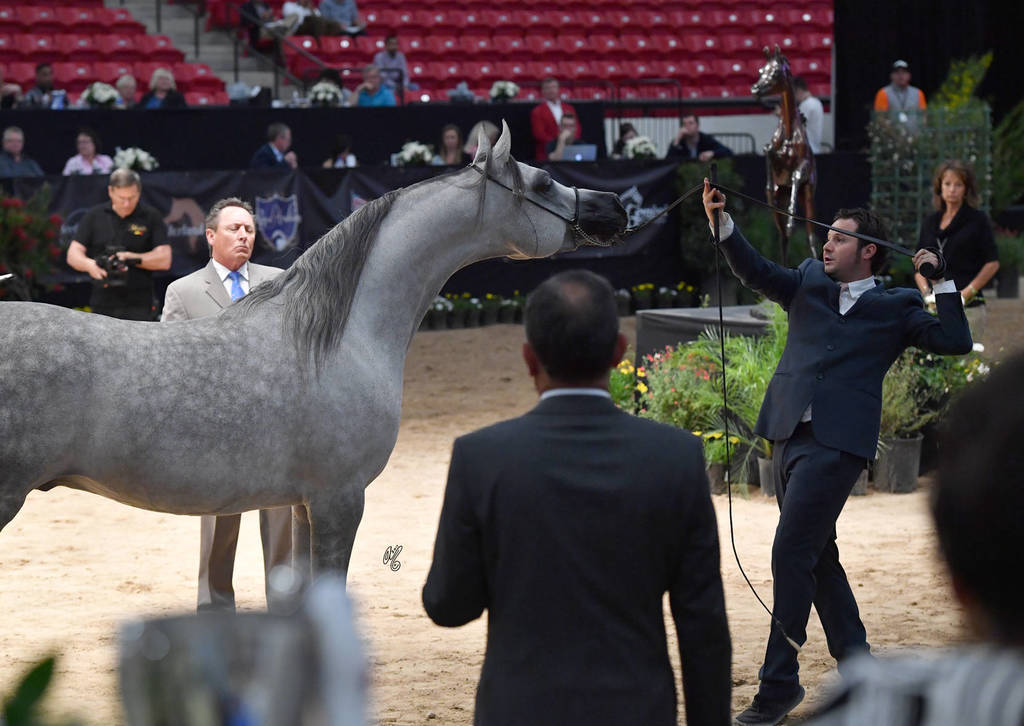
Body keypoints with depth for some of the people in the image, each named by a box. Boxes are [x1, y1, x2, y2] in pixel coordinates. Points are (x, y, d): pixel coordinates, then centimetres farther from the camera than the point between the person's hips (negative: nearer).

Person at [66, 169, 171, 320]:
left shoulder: (151, 217, 2)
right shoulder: (95, 216, 7)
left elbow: (164, 260, -4)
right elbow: (73, 254, 2)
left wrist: (131, 258, -15)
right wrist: (90, 265, -21)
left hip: (138, 307, -3)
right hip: (102, 305, 3)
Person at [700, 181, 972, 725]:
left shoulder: (895, 307, 7)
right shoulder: (809, 283, 17)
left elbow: (955, 342, 0)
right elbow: (754, 272, 3)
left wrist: (940, 281, -3)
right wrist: (721, 222, -11)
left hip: (837, 443, -6)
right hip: (788, 435, 6)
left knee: (790, 555, -12)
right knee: (817, 557, 14)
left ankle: (779, 682, -7)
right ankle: (855, 661, 29)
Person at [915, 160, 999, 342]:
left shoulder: (977, 220, 4)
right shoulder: (929, 223, 17)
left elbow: (992, 263, -1)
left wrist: (966, 294, -7)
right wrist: (927, 292, -1)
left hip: (968, 308, -4)